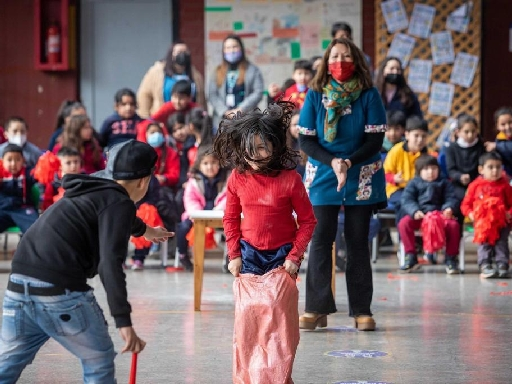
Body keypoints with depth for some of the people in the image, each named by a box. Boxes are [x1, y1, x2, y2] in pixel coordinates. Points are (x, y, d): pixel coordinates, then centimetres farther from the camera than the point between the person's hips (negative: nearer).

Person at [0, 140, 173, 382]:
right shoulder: (119, 202, -2)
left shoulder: (92, 190, 25)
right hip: (61, 290, -8)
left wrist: (143, 230, 72)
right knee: (99, 362, 8)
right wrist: (124, 322, -24)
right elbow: (109, 262, -17)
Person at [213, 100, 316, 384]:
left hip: (281, 256, -3)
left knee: (279, 317, -7)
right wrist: (234, 255, 2)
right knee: (247, 316, 2)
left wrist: (295, 256, -10)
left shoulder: (289, 179, -12)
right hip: (249, 255, 3)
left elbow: (307, 220, -5)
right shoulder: (237, 179, -3)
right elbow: (230, 218, 8)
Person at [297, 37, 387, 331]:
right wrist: (332, 162, -16)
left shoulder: (368, 95, -2)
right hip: (323, 176, 0)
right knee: (321, 240, -3)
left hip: (361, 178, 0)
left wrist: (349, 162, -18)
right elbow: (306, 140, -1)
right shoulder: (316, 95, 1)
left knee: (358, 243, 4)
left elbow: (376, 140, -5)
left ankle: (362, 310, 7)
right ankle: (317, 309, -1)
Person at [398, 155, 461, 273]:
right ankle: (411, 257, -18)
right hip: (419, 216, 0)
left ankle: (450, 258, -13)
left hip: (440, 214, 0)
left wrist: (449, 208, -16)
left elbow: (452, 198, 9)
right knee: (403, 223, -29)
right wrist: (414, 211, -19)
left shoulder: (444, 183, 19)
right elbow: (407, 200, 1)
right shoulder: (414, 183, 15)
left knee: (453, 225, -30)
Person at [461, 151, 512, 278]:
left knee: (501, 241, -16)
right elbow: (466, 204, 11)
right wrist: (471, 214, -9)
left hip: (501, 221, 1)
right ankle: (485, 266, -27)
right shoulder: (475, 185, 8)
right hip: (481, 221, -1)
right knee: (484, 242, -19)